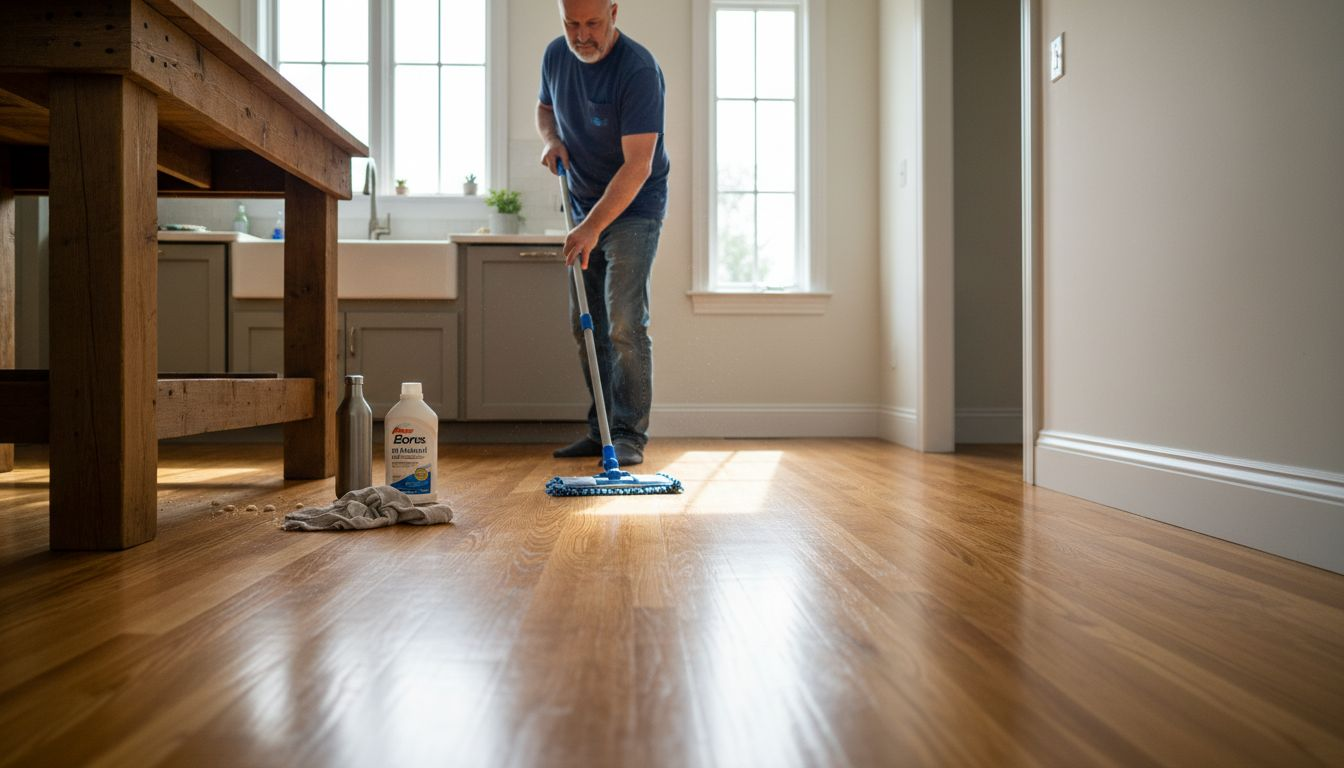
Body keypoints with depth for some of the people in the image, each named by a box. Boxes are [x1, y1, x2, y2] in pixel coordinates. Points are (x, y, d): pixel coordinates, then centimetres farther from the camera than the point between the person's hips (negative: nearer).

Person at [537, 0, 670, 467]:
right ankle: (601, 429, 16)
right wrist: (552, 140, -2)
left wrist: (593, 226, -33)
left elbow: (638, 166, -27)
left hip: (634, 210, -7)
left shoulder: (639, 70, -22)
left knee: (625, 323, -13)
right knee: (585, 325, 7)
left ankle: (630, 436, -5)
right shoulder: (556, 56, 1)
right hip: (585, 207, 7)